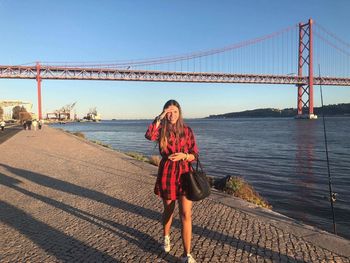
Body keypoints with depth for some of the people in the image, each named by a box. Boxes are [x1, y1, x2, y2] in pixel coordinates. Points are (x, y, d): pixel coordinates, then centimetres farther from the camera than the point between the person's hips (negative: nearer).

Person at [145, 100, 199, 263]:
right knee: (169, 209, 17)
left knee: (186, 214, -7)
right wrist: (159, 118, -21)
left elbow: (195, 155, 1)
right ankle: (166, 237, 46)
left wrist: (184, 155, -19)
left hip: (184, 173, 0)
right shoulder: (161, 130, -1)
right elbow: (149, 136, -25)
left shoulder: (187, 130, 0)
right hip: (167, 173, 0)